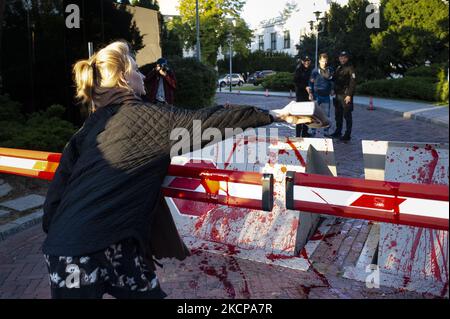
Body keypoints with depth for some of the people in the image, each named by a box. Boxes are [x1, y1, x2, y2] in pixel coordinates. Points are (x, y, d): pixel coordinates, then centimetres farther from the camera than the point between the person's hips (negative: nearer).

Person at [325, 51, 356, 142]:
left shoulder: (350, 68, -6)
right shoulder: (338, 68, 17)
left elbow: (353, 82, -13)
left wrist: (349, 95, -19)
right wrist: (334, 90, 11)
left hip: (346, 95, -8)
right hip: (338, 95, 8)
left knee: (347, 115, -3)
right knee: (338, 115, 13)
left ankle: (347, 135, 1)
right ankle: (338, 132, 22)